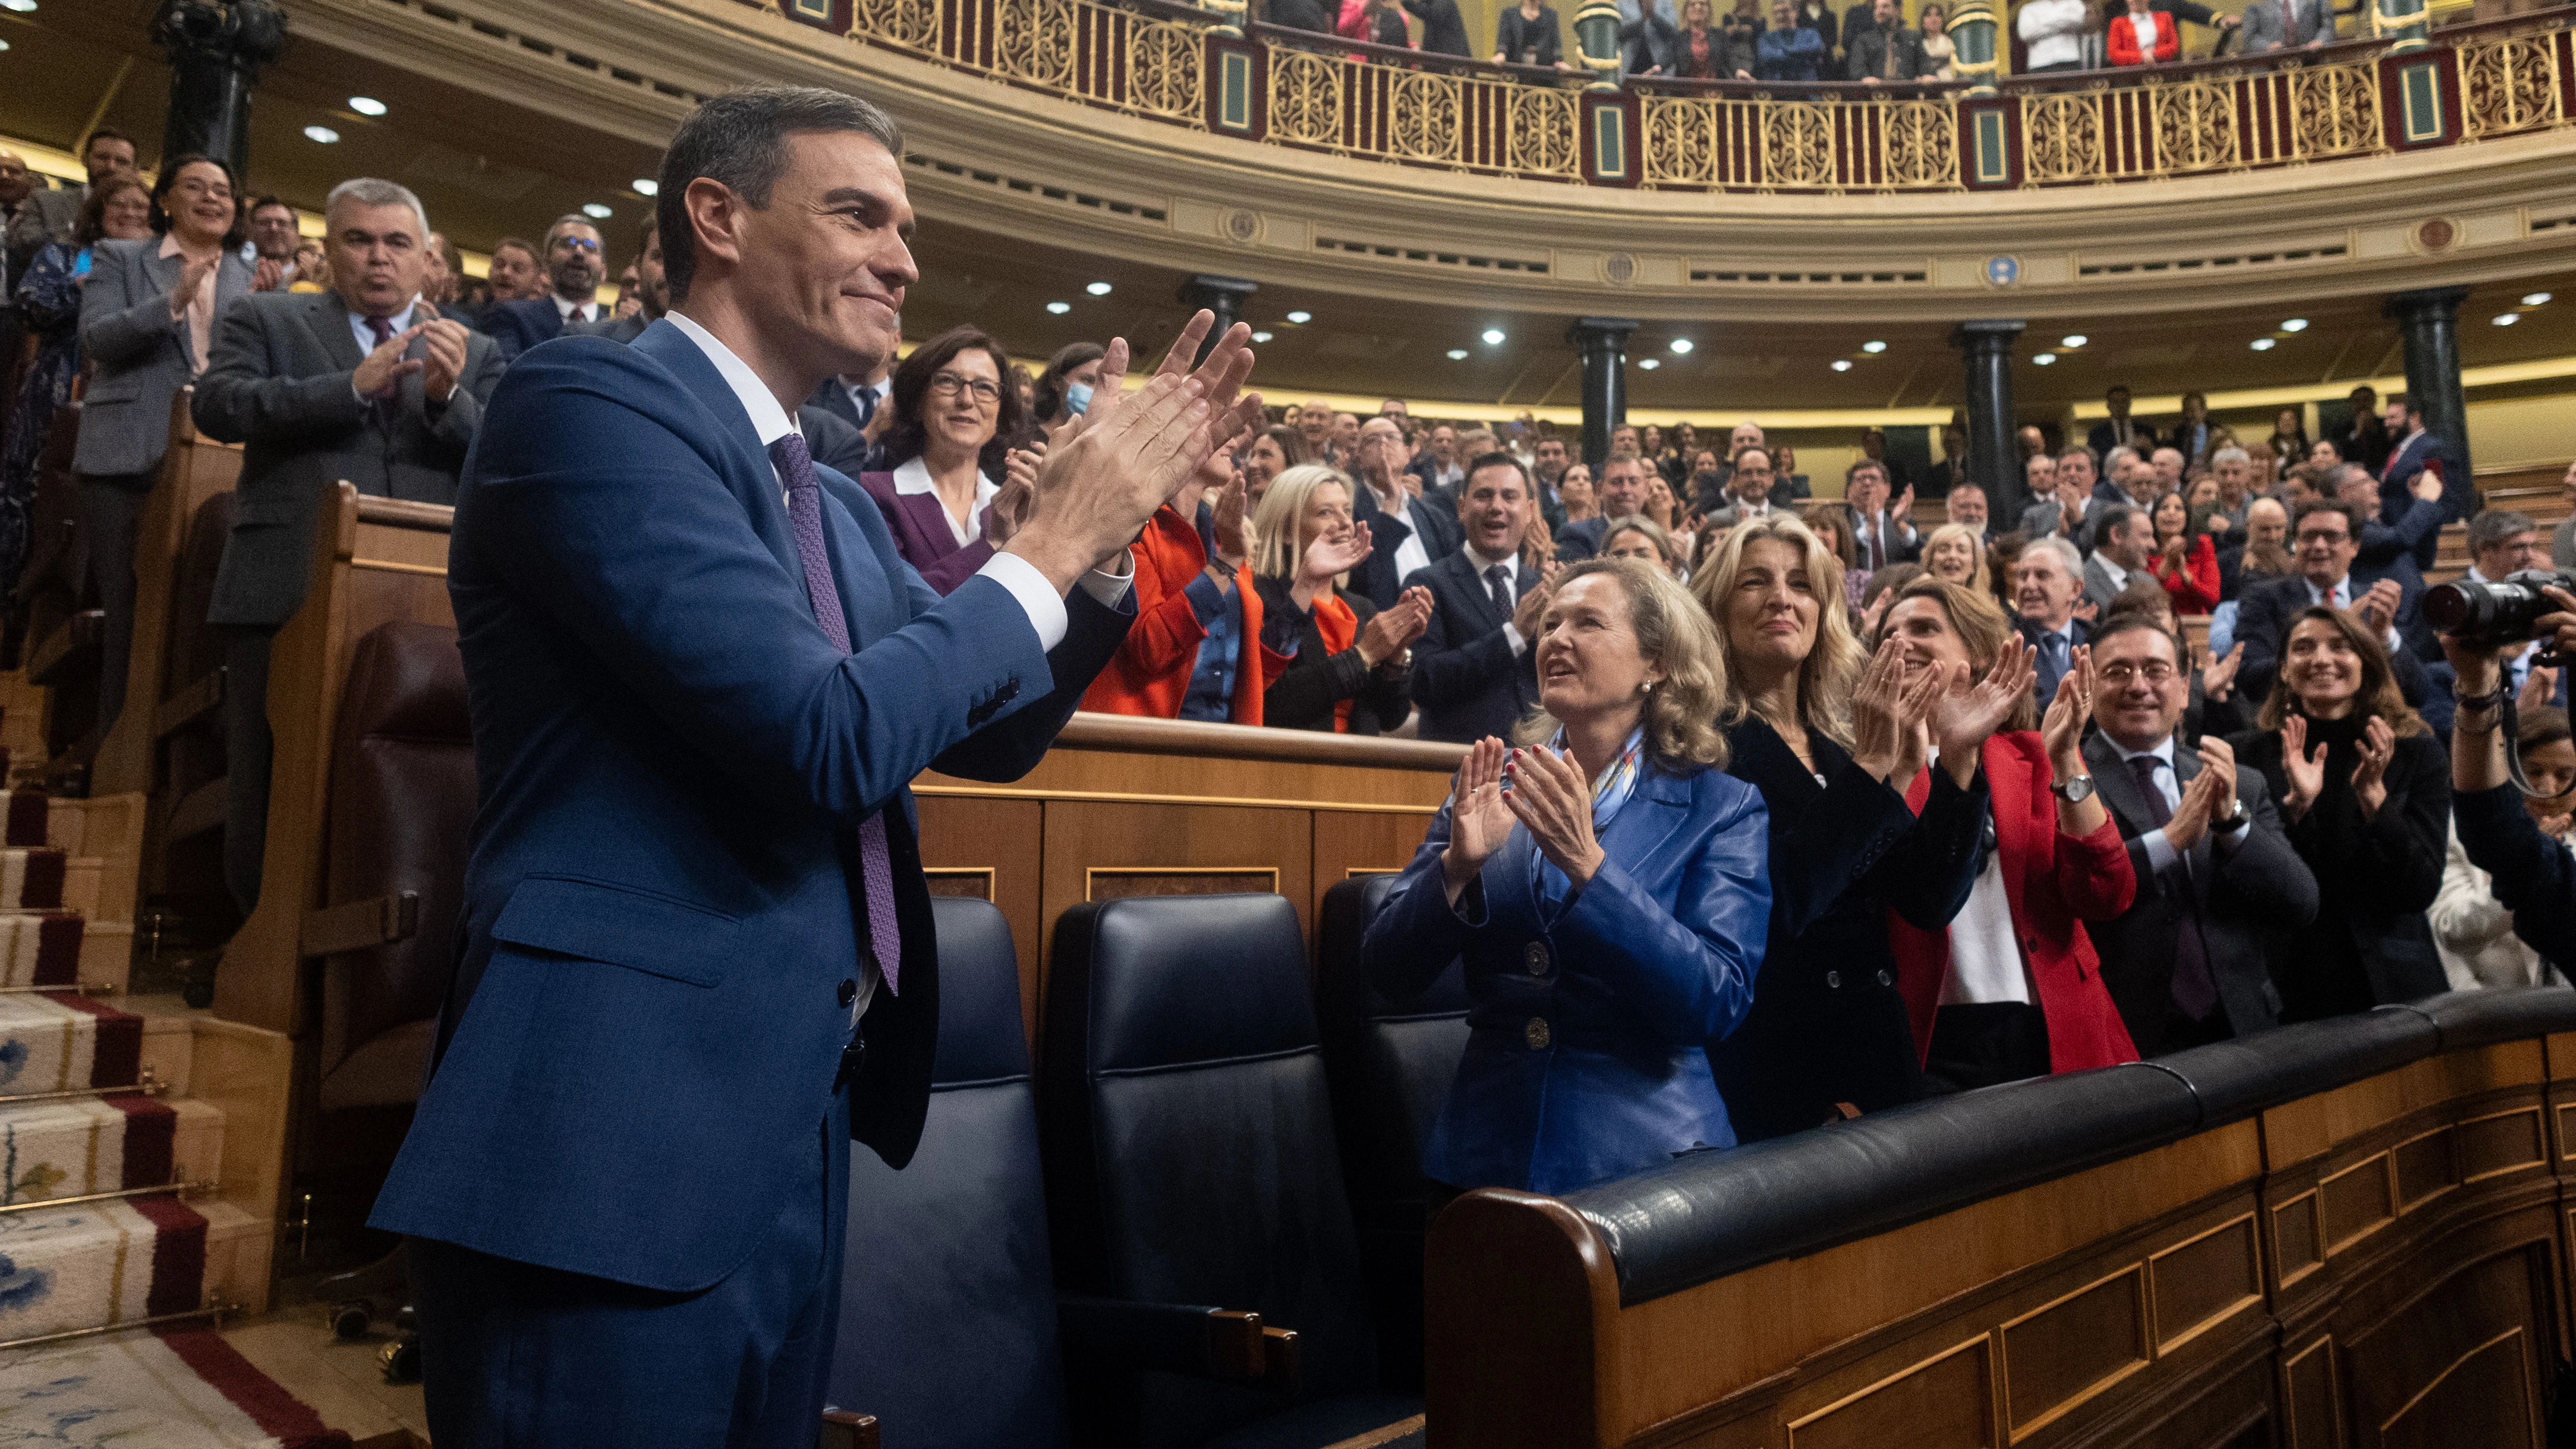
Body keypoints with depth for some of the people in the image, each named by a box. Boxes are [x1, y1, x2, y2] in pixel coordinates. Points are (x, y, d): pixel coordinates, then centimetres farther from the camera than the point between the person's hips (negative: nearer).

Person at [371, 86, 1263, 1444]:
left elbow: (989, 735, 17)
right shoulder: (588, 399, -13)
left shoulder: (839, 504, 13)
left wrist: (1112, 524, 5)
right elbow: (827, 740, -23)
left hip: (800, 1118, 9)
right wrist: (1051, 541, -11)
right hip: (625, 1130, -8)